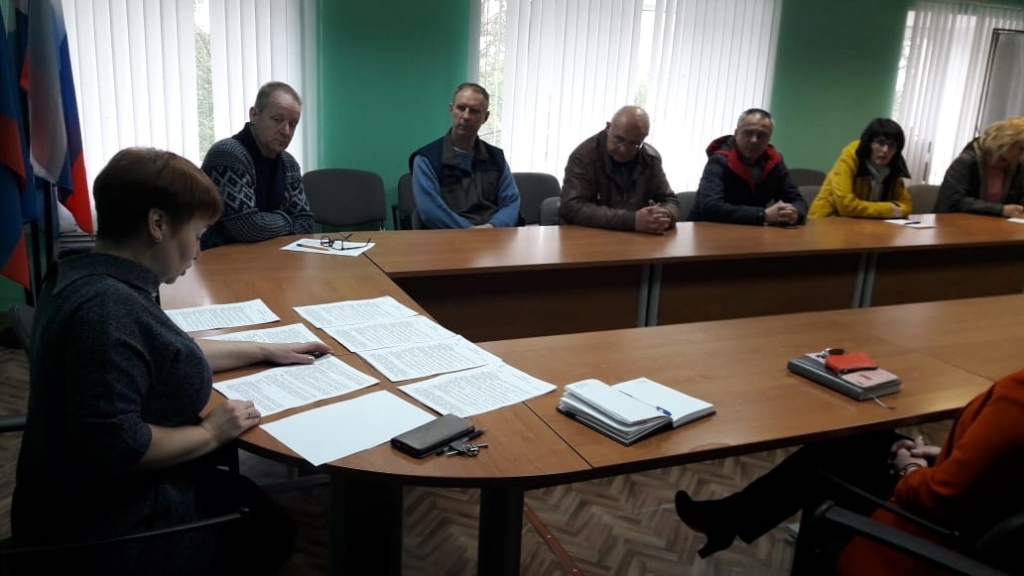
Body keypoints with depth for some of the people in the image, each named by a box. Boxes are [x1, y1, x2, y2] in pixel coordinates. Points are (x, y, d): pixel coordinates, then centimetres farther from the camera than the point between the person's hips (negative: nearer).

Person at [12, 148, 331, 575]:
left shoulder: (92, 278, 3)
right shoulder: (107, 306, -31)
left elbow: (161, 352, 17)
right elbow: (114, 445, -36)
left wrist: (264, 352, 16)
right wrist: (210, 432, -20)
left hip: (97, 500, 9)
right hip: (106, 528, -9)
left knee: (253, 501, 17)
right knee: (272, 531, 8)